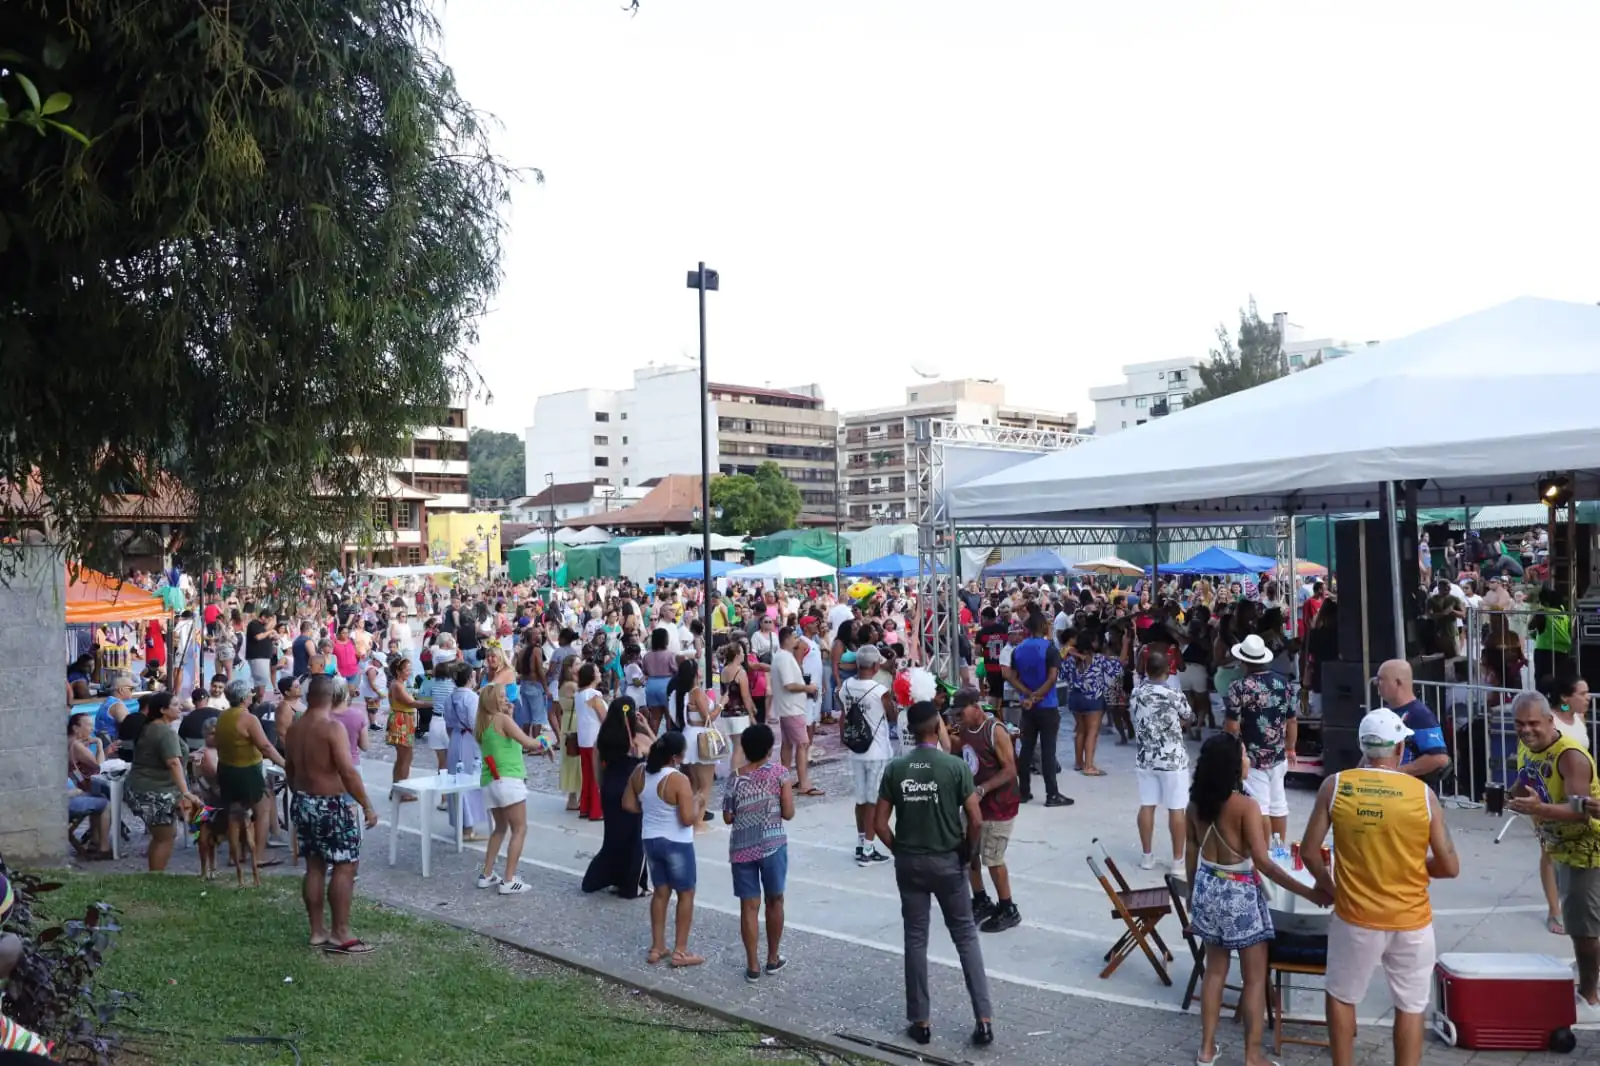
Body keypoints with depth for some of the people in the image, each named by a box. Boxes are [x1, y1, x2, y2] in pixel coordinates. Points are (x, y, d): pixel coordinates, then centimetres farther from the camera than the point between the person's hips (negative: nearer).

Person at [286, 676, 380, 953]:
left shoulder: (296, 727, 6)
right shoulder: (332, 727, -19)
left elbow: (290, 767, 17)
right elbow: (348, 772, -24)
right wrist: (367, 806, -18)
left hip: (303, 802, 8)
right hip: (330, 805, -8)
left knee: (314, 866, 13)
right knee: (345, 867, -2)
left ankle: (317, 931, 19)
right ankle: (340, 934, -1)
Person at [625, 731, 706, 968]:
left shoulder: (639, 773, -5)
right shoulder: (678, 780, -25)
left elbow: (628, 805, 4)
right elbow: (688, 819, -23)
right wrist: (698, 802, -5)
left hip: (650, 840, 6)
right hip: (677, 844, -6)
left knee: (661, 892, 19)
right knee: (686, 894, 10)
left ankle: (657, 948, 25)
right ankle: (680, 951, 14)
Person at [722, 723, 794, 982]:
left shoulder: (735, 779, -4)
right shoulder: (778, 772, -7)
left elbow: (728, 817, 1)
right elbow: (788, 813, -8)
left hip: (741, 848, 1)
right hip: (773, 845, -1)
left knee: (749, 906, 6)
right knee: (774, 900, 16)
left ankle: (752, 966, 9)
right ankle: (773, 959, 26)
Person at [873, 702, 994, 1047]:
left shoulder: (895, 769, -5)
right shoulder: (956, 766, -12)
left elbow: (879, 822, -4)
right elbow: (976, 821, -15)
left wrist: (899, 851, 10)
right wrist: (969, 852, 2)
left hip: (909, 863, 2)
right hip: (947, 862, -2)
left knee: (915, 939, 11)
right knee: (966, 937, 9)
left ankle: (920, 1021, 16)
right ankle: (984, 1020, 7)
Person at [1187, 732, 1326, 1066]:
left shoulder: (1196, 802, -2)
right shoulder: (1245, 806, -21)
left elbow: (1191, 853, 6)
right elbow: (1263, 862, -22)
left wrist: (1193, 894, 19)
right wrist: (1307, 892, -17)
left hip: (1208, 888, 6)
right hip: (1240, 893, -6)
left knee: (1215, 970, 19)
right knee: (1255, 978, 8)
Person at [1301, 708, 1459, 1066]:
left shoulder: (1334, 786, -8)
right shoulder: (1422, 793, -8)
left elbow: (1309, 851, -4)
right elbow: (1450, 866, -6)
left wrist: (1327, 886, 14)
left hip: (1355, 918, 0)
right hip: (1411, 921, 0)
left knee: (1341, 996, 19)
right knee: (1410, 1007, 15)